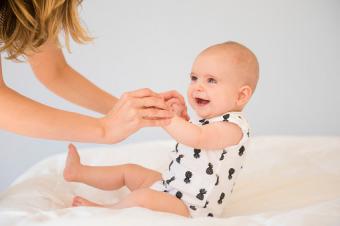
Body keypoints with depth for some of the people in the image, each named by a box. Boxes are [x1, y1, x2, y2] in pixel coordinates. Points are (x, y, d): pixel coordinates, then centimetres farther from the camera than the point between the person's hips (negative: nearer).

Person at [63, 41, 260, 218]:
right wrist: (177, 118, 8)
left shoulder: (234, 126, -20)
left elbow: (196, 138, -36)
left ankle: (104, 210, -7)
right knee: (129, 170, 22)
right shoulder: (209, 121, 13)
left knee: (143, 197, -32)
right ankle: (77, 172, 36)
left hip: (189, 208, -11)